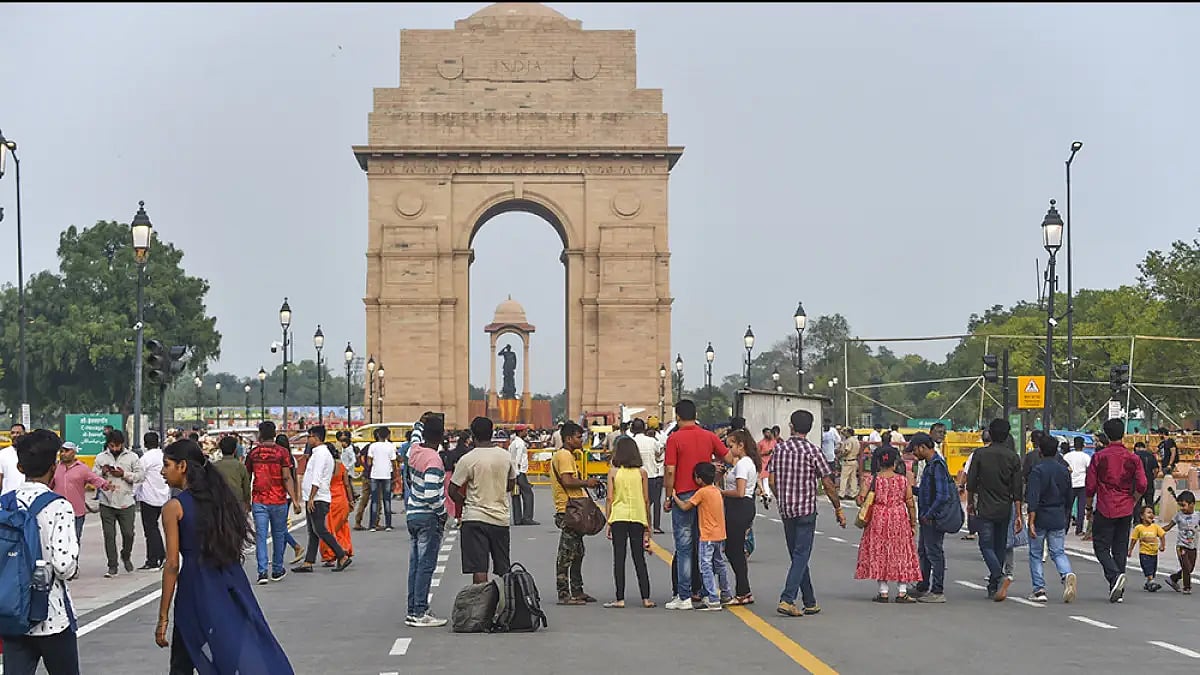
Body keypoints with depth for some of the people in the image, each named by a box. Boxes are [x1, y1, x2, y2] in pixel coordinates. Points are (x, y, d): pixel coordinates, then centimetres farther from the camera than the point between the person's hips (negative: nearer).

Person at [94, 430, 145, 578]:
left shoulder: (131, 457, 3)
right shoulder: (101, 457, 7)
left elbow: (140, 475, -1)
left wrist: (124, 474, -13)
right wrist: (102, 472, -11)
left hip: (126, 503, -1)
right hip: (106, 503, 1)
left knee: (128, 533, 4)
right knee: (109, 536, 1)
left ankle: (126, 556, 33)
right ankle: (112, 567, 8)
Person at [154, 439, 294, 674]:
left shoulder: (174, 507, -7)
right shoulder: (222, 497, 10)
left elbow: (172, 565, -10)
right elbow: (236, 546, 13)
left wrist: (163, 617, -7)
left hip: (197, 588, -5)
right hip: (233, 583, 6)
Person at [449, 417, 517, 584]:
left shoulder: (467, 459, -12)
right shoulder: (506, 456, 3)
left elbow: (453, 491, -8)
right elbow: (511, 484, 17)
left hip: (475, 518, -4)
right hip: (501, 518, 4)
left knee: (479, 569, -5)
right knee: (504, 569, 14)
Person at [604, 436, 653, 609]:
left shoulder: (613, 471, -1)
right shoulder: (641, 472, 2)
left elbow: (610, 498, -2)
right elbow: (646, 500, 4)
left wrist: (608, 523, 4)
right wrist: (647, 525, 12)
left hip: (618, 517, -1)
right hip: (637, 517, 1)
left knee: (619, 558, 2)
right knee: (639, 558, 7)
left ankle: (620, 599, -1)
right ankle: (646, 598, 5)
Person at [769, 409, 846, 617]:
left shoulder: (779, 449, 3)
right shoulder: (812, 451, -8)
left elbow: (772, 480, 5)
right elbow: (828, 484, -7)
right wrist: (838, 508, 3)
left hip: (786, 511, 5)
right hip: (806, 510, -5)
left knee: (798, 556, 13)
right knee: (801, 556, -5)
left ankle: (810, 602, 17)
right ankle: (787, 600, -17)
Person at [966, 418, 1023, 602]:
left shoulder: (980, 454, -5)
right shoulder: (1013, 457, 0)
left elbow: (971, 483, -2)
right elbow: (1017, 490, -1)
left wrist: (970, 503, 16)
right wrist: (1018, 516, 2)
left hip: (985, 508, -3)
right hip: (1005, 509, 3)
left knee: (987, 546, -2)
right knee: (1000, 547, 13)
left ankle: (999, 577, -25)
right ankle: (993, 587, 18)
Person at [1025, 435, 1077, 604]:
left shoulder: (1037, 470, -12)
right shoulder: (1064, 470, 6)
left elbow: (1033, 498, -19)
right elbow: (1068, 498, 13)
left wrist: (1031, 521, -19)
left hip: (1040, 518, -4)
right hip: (1059, 519, 4)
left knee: (1035, 554, 8)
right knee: (1058, 552, 9)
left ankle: (1039, 590, 7)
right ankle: (1067, 574, -20)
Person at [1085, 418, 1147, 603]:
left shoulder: (1099, 457, -5)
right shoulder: (1132, 458, 1)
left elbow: (1091, 486, -4)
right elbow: (1142, 486, -3)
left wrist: (1089, 508, 8)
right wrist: (1132, 501, 15)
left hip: (1105, 510, -3)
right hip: (1125, 511, 3)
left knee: (1101, 546, 3)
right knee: (1120, 549, 10)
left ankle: (1115, 576, -22)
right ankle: (1118, 591, 11)